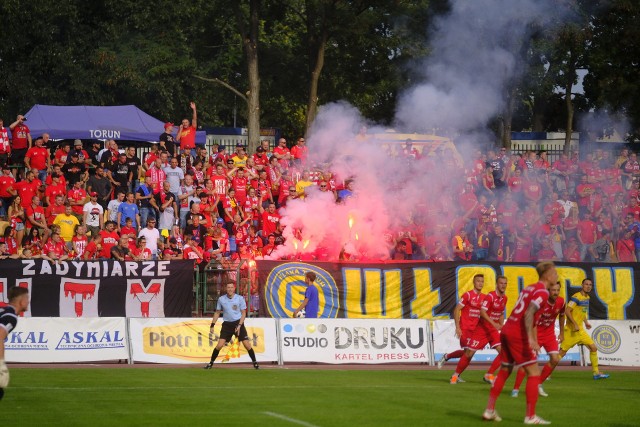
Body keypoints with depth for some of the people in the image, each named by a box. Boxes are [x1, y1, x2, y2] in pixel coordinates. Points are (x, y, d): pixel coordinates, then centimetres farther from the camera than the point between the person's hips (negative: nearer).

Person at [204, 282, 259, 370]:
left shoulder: (240, 299, -5)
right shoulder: (221, 299, 0)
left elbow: (243, 313, -1)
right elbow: (217, 312, 11)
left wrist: (239, 325, -11)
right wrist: (212, 325, 5)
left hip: (238, 323, -1)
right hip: (227, 324, 1)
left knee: (247, 344, -7)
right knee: (219, 345, -10)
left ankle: (255, 362, 9)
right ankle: (211, 363, 4)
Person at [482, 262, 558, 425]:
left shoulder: (530, 288, 17)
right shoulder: (542, 291, -10)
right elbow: (529, 314, -23)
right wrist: (531, 339, -31)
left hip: (507, 330, 9)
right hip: (518, 334, -9)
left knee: (504, 371, 18)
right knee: (534, 373, -3)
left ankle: (489, 410, 21)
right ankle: (530, 416, -4)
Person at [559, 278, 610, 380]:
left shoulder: (587, 297, 11)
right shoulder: (576, 297, -15)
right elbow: (567, 311, -20)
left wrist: (586, 322, 16)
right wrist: (575, 324, -23)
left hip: (580, 330, 8)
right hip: (571, 330, -8)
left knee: (593, 348, 3)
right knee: (562, 352, -7)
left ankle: (596, 373, 9)